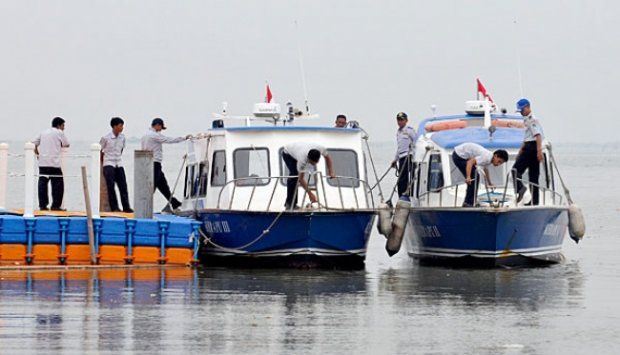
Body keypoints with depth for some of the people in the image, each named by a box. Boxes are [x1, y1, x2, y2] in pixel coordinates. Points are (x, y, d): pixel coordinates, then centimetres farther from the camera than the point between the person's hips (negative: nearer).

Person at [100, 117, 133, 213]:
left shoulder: (122, 137, 5)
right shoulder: (105, 138, -10)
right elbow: (99, 150, 2)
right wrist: (101, 161, 9)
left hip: (119, 164, 5)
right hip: (108, 164, -5)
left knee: (123, 185, 0)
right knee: (111, 186, -10)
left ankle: (126, 207, 3)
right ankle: (114, 207, -8)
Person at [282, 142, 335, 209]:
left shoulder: (321, 149, -34)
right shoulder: (302, 159, -45)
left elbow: (327, 157, -9)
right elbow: (300, 178, -36)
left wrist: (331, 172, -16)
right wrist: (310, 193, -39)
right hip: (288, 154, -6)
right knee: (294, 175, -22)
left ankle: (292, 203, 4)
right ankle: (289, 203, -14)